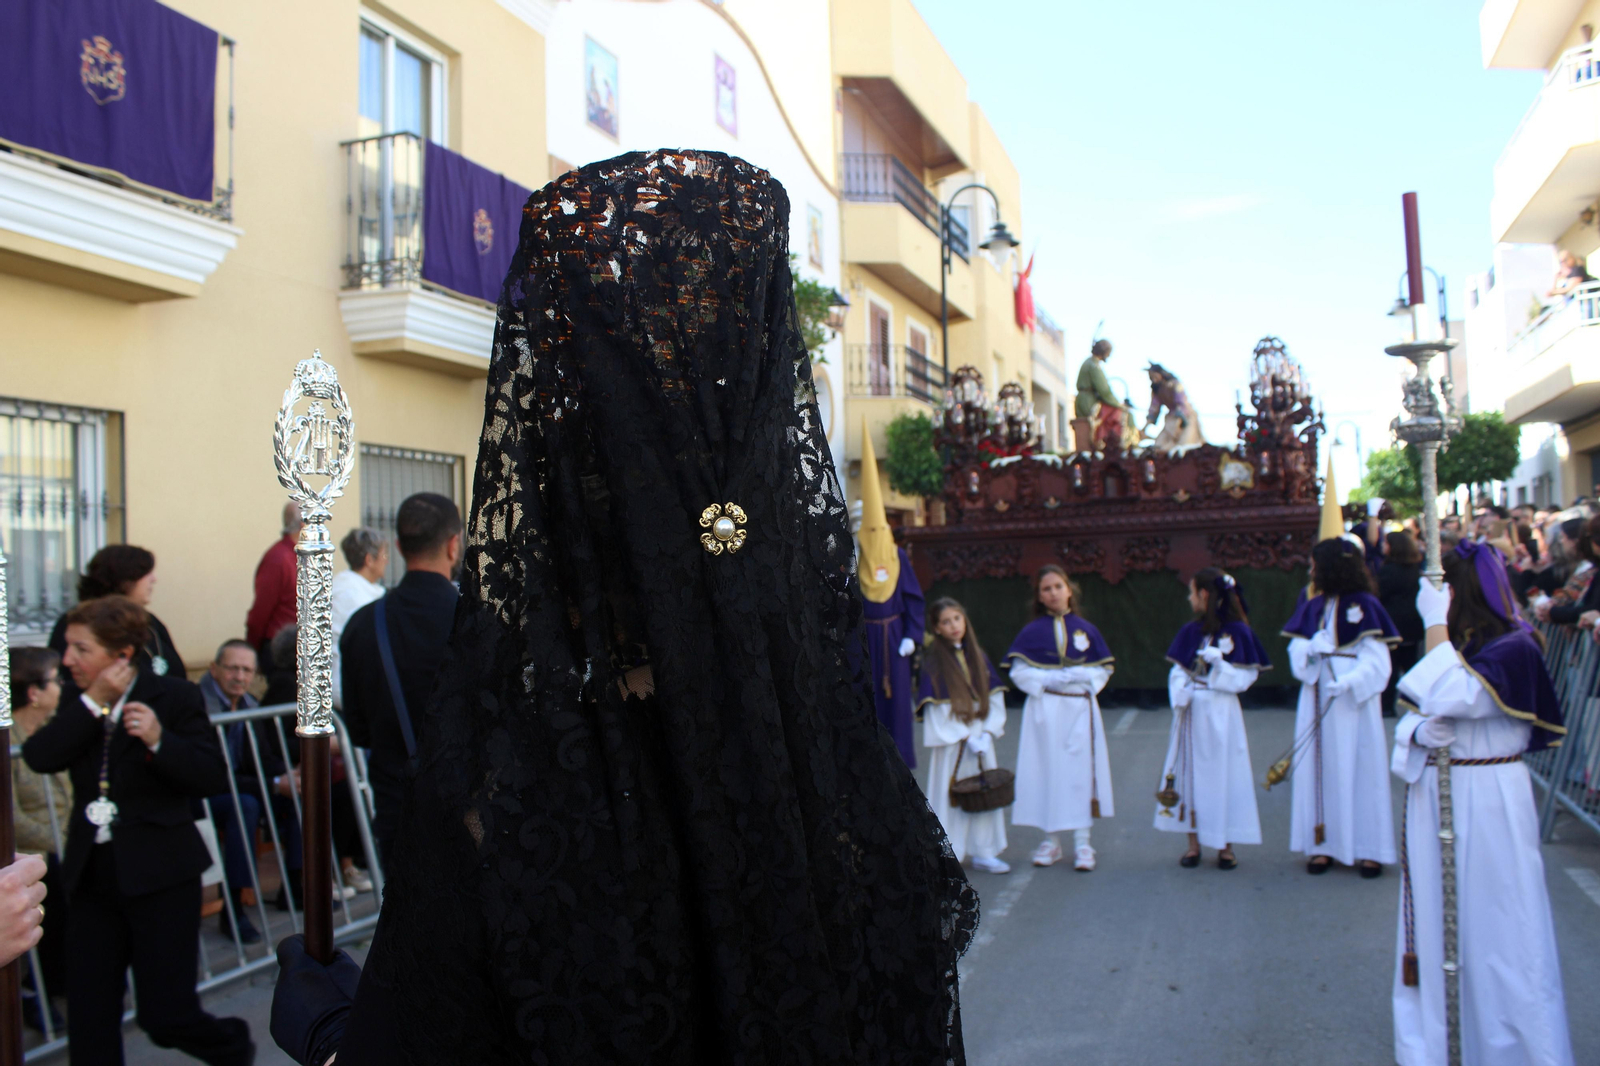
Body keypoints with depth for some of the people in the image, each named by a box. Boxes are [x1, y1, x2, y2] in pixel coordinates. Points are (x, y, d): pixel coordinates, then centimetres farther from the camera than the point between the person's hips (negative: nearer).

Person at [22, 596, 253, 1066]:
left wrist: (159, 740, -27)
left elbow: (213, 777, -13)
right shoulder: (76, 700, 8)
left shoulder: (174, 696, -7)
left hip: (160, 874, -5)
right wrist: (94, 703, -17)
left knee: (166, 1017, -1)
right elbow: (39, 757, -10)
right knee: (87, 1021, 6)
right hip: (93, 876, 5)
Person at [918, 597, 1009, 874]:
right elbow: (936, 708, -12)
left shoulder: (977, 656, 8)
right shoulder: (934, 662, -8)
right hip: (951, 743, -5)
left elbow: (994, 696, 7)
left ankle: (983, 853, 20)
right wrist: (965, 737, -16)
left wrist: (988, 732, -6)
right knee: (950, 796, -1)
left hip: (981, 739, 5)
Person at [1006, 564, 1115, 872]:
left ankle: (1082, 842, 10)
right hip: (1044, 710, -1)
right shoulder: (1031, 632, 2)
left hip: (1080, 709, 1)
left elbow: (1103, 669, 7)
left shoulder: (1085, 629, 5)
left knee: (1081, 771, 1)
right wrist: (1048, 680, -14)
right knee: (1046, 771, 3)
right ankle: (1051, 840, 15)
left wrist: (1083, 677, -12)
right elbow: (1018, 671, -2)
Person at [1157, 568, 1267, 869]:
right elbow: (1177, 670, 6)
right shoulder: (1190, 632, 6)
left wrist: (1219, 663, -22)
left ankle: (1225, 846, 15)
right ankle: (1194, 842, 19)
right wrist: (1180, 694, -12)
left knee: (1223, 773, 2)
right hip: (1190, 713, 5)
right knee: (1189, 772, 8)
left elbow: (1245, 678, -8)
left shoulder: (1237, 632, -8)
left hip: (1221, 714, -5)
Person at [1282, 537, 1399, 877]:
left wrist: (1349, 681, -26)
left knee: (1359, 768, 0)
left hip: (1354, 702, -5)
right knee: (1319, 768, 5)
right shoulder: (1312, 607, 11)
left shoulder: (1365, 606, -6)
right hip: (1317, 700, 5)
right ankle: (1324, 845, 12)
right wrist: (1309, 649, -14)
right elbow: (1296, 649, 8)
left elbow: (1376, 660, -11)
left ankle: (1368, 848, 8)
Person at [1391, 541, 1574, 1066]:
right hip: (1435, 797, 7)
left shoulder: (1514, 649, -14)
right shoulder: (1456, 645, 10)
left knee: (1495, 926, 2)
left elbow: (1447, 696, -28)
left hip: (1487, 801, -7)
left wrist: (1436, 625, -21)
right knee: (1436, 921, 12)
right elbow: (1413, 717, 12)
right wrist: (1418, 734, -10)